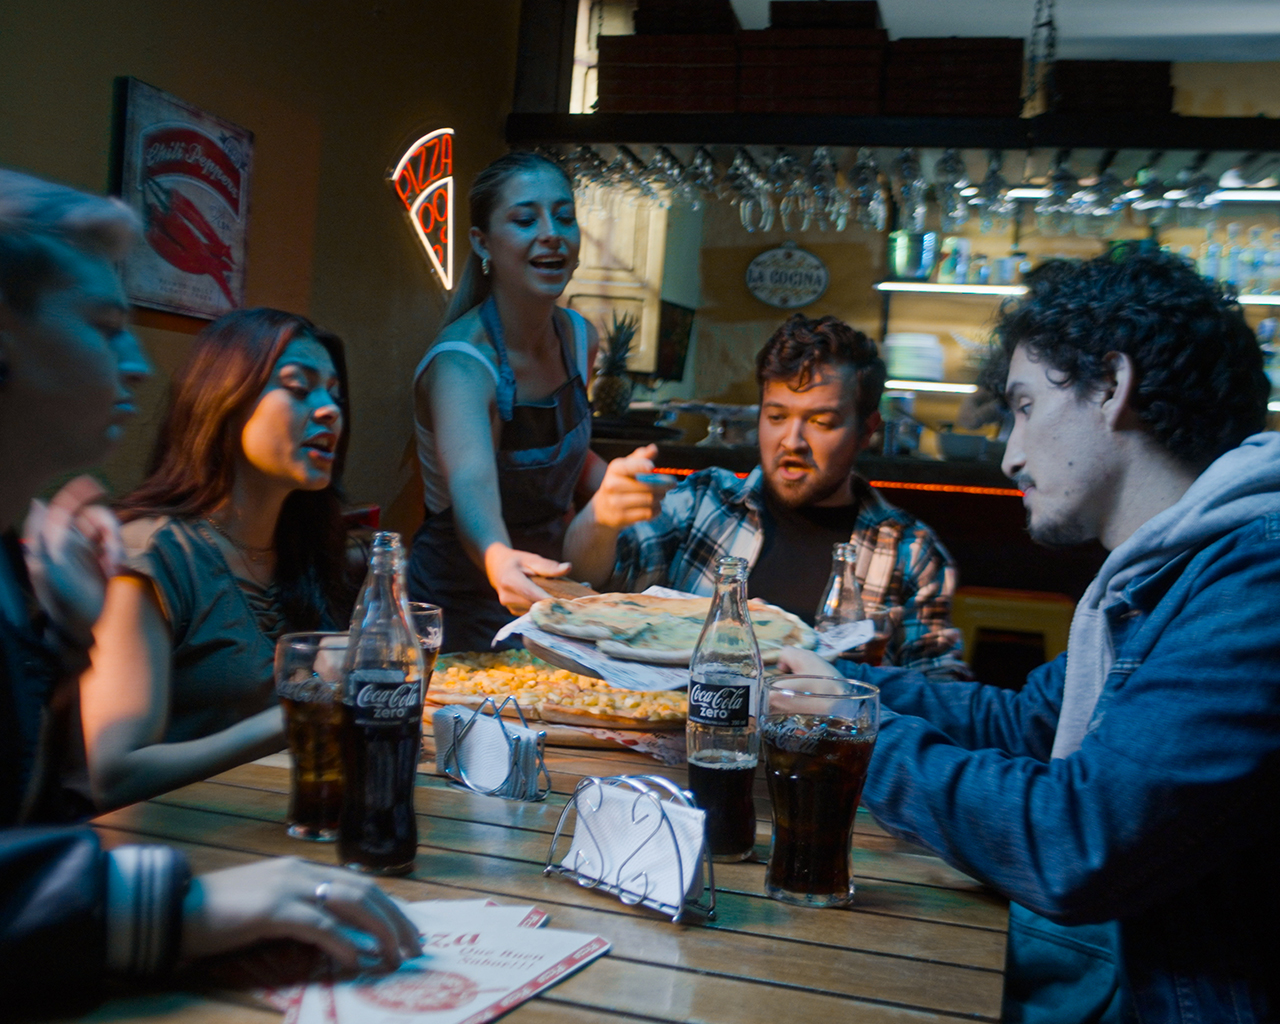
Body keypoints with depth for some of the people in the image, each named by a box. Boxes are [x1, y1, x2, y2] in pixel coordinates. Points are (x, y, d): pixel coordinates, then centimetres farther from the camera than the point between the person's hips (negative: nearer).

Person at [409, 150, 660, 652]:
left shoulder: (579, 337, -2)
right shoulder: (460, 365, -24)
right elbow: (471, 486, -43)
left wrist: (617, 489, -4)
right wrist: (499, 560, -63)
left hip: (544, 596, 6)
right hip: (460, 613, -6)